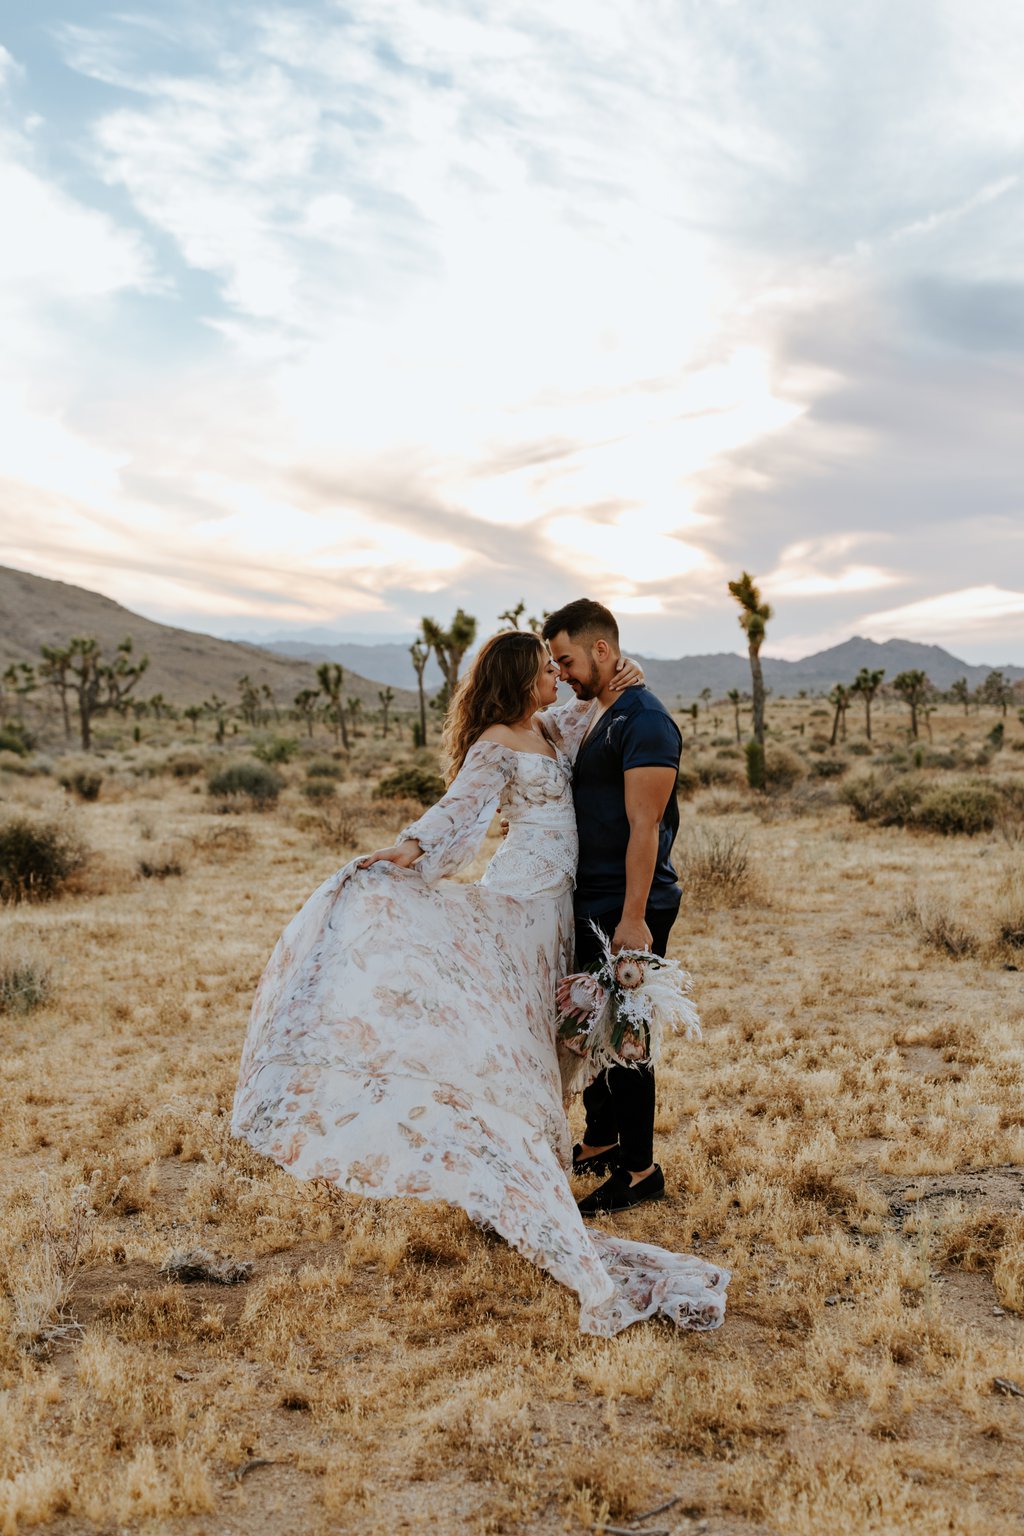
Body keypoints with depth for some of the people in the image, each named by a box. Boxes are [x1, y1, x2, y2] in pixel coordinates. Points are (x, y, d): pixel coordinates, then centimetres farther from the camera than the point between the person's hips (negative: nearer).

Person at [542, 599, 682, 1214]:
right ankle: (601, 1141, 32)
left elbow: (644, 827, -21)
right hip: (589, 902, 10)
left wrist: (633, 917, -23)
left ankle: (640, 1170, 11)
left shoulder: (644, 720, -15)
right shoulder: (592, 715, 15)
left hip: (631, 909, -9)